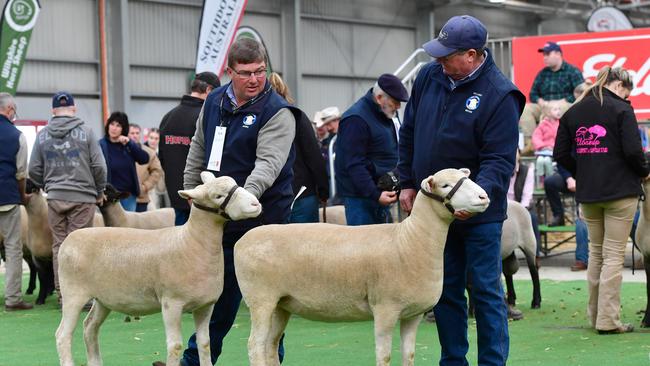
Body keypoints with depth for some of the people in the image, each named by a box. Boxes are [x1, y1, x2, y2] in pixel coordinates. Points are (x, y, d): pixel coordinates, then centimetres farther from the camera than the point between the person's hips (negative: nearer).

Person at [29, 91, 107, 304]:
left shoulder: (42, 136, 6)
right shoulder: (85, 132, -3)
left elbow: (34, 170, 7)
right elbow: (98, 166, -4)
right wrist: (99, 191, 11)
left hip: (55, 198, 3)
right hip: (83, 197, -3)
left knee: (59, 245, 8)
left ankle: (63, 295, 10)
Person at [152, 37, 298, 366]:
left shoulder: (277, 112, -12)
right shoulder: (214, 102, 8)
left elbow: (269, 162, -25)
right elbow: (198, 151, 19)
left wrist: (246, 195, -40)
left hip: (263, 215, -6)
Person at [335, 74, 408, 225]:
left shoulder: (383, 115, 14)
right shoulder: (356, 120, -17)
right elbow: (354, 165, -21)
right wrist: (375, 194, -24)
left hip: (380, 192, 9)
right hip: (360, 196, -9)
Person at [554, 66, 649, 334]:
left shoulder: (572, 113, 8)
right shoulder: (621, 110, -9)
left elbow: (560, 154, 6)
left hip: (587, 193, 5)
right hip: (620, 191, -5)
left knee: (596, 252, 17)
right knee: (614, 255, -2)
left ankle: (595, 315, 21)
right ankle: (608, 320, -3)